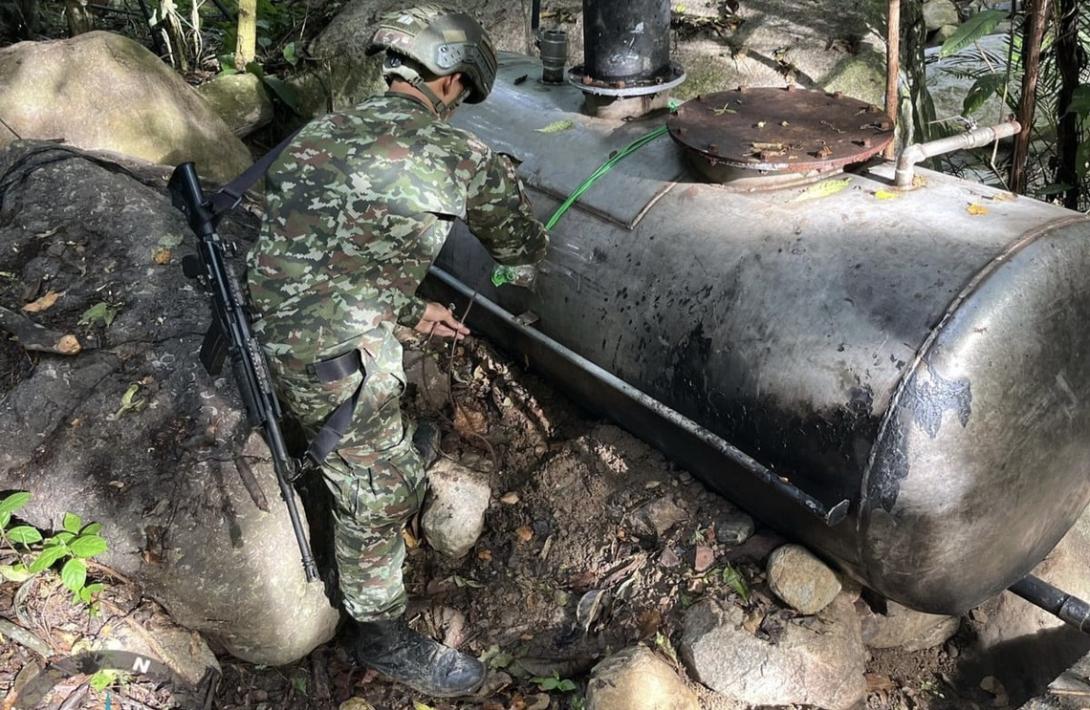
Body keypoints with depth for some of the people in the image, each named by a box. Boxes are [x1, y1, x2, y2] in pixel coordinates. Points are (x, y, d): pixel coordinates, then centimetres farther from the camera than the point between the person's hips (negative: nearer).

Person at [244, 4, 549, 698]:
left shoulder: (324, 133, 12)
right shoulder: (460, 156, -9)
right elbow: (519, 245, 10)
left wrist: (411, 310, 28)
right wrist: (536, 240, 35)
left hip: (283, 326, 8)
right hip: (338, 354, -8)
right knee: (375, 495, 11)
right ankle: (386, 639, 32)